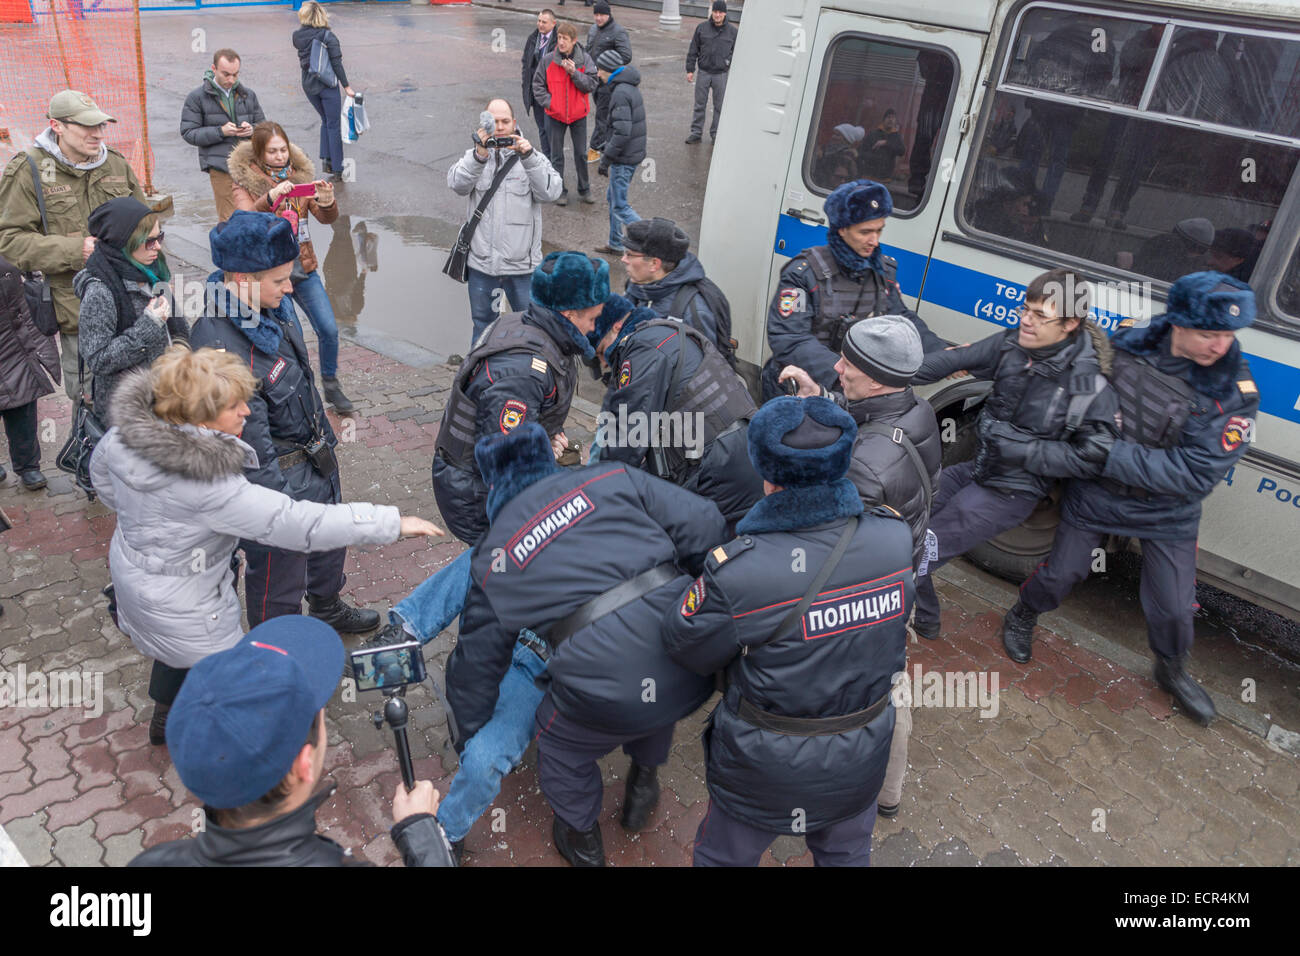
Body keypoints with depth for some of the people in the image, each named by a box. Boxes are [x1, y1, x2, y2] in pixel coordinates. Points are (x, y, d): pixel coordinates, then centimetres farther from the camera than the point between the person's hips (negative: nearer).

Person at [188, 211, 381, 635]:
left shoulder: (269, 308, -6)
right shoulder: (220, 351, -34)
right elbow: (253, 450, -29)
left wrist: (323, 433, 23)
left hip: (315, 458, 9)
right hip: (278, 481, -9)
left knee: (331, 541, 30)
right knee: (279, 573, 12)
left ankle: (327, 608, 59)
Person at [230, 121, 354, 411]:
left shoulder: (300, 174, 5)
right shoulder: (245, 182, -6)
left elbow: (326, 218, -2)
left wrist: (327, 202, -25)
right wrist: (270, 197, -40)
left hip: (302, 267, 4)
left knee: (329, 329, -2)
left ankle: (330, 384, 21)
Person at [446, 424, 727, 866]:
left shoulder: (493, 559, 13)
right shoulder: (614, 478, 9)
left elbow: (477, 659, 21)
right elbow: (704, 524, 1)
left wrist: (465, 734, 38)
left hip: (611, 691, -2)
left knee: (561, 746, 31)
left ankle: (582, 842, 50)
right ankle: (644, 780, 56)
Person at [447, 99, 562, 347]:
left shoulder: (532, 158, 0)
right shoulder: (473, 156, 4)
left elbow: (551, 192, -16)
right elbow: (457, 184, -15)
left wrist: (528, 157, -28)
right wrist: (479, 155, -31)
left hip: (522, 263, -1)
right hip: (481, 261, 2)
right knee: (482, 321, 18)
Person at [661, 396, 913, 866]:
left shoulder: (737, 574, -34)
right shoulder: (896, 540, -20)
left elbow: (683, 646, -17)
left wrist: (697, 580, 1)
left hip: (766, 770, -3)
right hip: (861, 761, 4)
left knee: (725, 854, 27)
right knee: (846, 852, 33)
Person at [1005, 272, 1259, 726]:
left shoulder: (1233, 392, -23)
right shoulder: (1127, 340, -18)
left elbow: (1194, 475, -28)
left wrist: (1110, 455, -31)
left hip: (1168, 514, 0)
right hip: (1095, 494, 0)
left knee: (1173, 608, 10)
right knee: (1060, 574, 15)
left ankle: (1172, 671, 43)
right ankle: (1022, 617, 48)